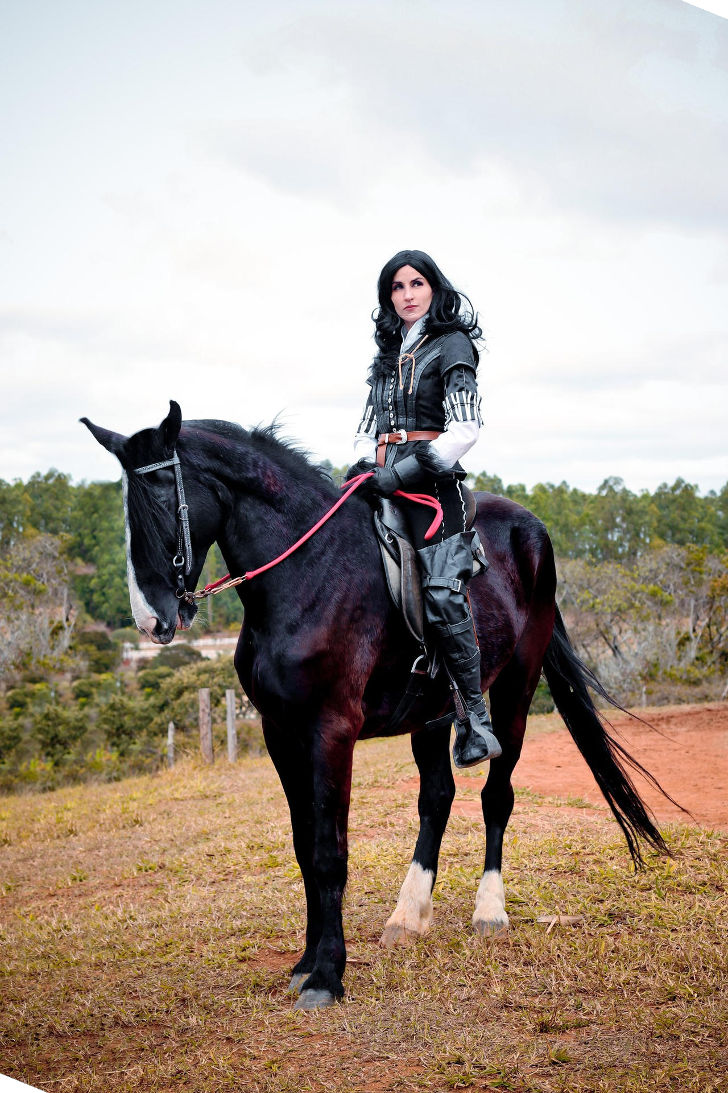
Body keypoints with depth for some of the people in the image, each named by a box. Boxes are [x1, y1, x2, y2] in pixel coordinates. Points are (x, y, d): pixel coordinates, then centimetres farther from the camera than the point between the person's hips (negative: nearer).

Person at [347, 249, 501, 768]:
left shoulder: (452, 346, 1)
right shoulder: (388, 354, 22)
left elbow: (466, 428, -11)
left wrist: (405, 472, -17)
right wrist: (363, 464, 5)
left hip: (432, 481, -8)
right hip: (385, 481, 8)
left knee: (442, 594, -20)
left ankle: (476, 716, -14)